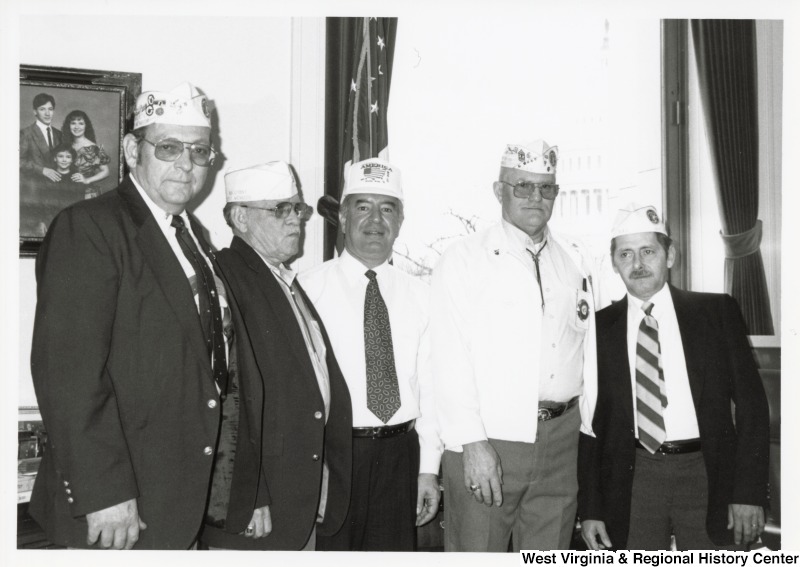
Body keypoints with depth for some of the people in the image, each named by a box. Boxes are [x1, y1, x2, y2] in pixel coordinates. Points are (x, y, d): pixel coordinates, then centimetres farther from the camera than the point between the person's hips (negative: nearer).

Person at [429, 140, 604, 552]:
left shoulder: (576, 259, 13)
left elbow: (589, 350, 13)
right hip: (488, 439, -4)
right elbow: (452, 361, -8)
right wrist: (473, 445, -14)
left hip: (562, 438, 4)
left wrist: (589, 427, 8)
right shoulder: (464, 259, -2)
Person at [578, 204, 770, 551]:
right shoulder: (600, 328, 3)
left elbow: (751, 402, 2)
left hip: (708, 472, 0)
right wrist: (590, 509, 2)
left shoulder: (717, 312, 2)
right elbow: (590, 422, 6)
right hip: (634, 476, 1)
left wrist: (749, 492, -5)